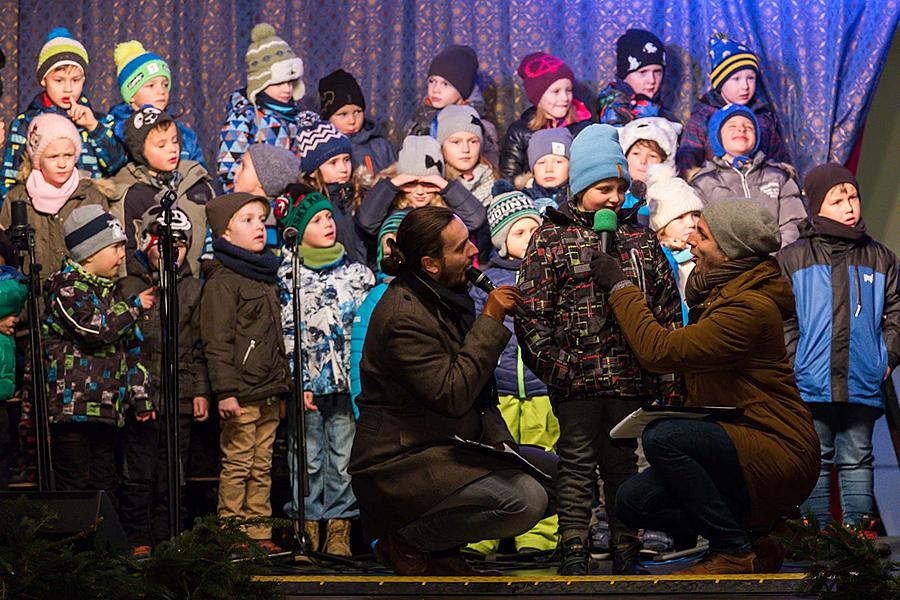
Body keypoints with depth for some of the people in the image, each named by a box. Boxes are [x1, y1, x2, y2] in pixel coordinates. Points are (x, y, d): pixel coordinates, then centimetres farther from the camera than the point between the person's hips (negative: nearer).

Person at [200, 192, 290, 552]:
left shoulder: (267, 276, 18)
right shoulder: (222, 281, -8)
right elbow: (217, 342, -14)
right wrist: (225, 391, -20)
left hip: (269, 393, 8)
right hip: (241, 393, -8)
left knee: (261, 467, 11)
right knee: (237, 465, -3)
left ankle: (258, 535, 16)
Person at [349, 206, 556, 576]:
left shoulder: (446, 297, 10)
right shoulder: (403, 317, -21)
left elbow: (476, 390, 16)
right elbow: (452, 395, -27)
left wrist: (498, 437, -1)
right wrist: (490, 321, -23)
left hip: (453, 448, 10)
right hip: (402, 462, -10)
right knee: (527, 499, -25)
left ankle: (444, 550, 9)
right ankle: (406, 541, -5)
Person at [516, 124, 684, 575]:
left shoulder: (640, 239, 11)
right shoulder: (551, 238, 1)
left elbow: (667, 309, 11)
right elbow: (531, 310, -4)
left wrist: (669, 378, 6)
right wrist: (552, 363, -13)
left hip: (629, 376, 3)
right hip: (576, 375, -3)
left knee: (623, 461, 9)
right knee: (577, 461, 3)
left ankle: (626, 550, 16)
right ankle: (573, 551, 7)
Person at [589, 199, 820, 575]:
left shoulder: (750, 307, -20)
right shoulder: (718, 293, 12)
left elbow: (660, 351, -23)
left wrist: (620, 287, -13)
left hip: (781, 457, -9)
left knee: (661, 436, -29)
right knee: (633, 502, -6)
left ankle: (735, 553, -14)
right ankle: (755, 543, 6)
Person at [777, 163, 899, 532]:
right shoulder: (792, 259, 4)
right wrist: (794, 363, -8)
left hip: (863, 386, 1)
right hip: (811, 386, -1)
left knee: (856, 460, 8)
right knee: (816, 462, 5)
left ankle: (858, 528, 13)